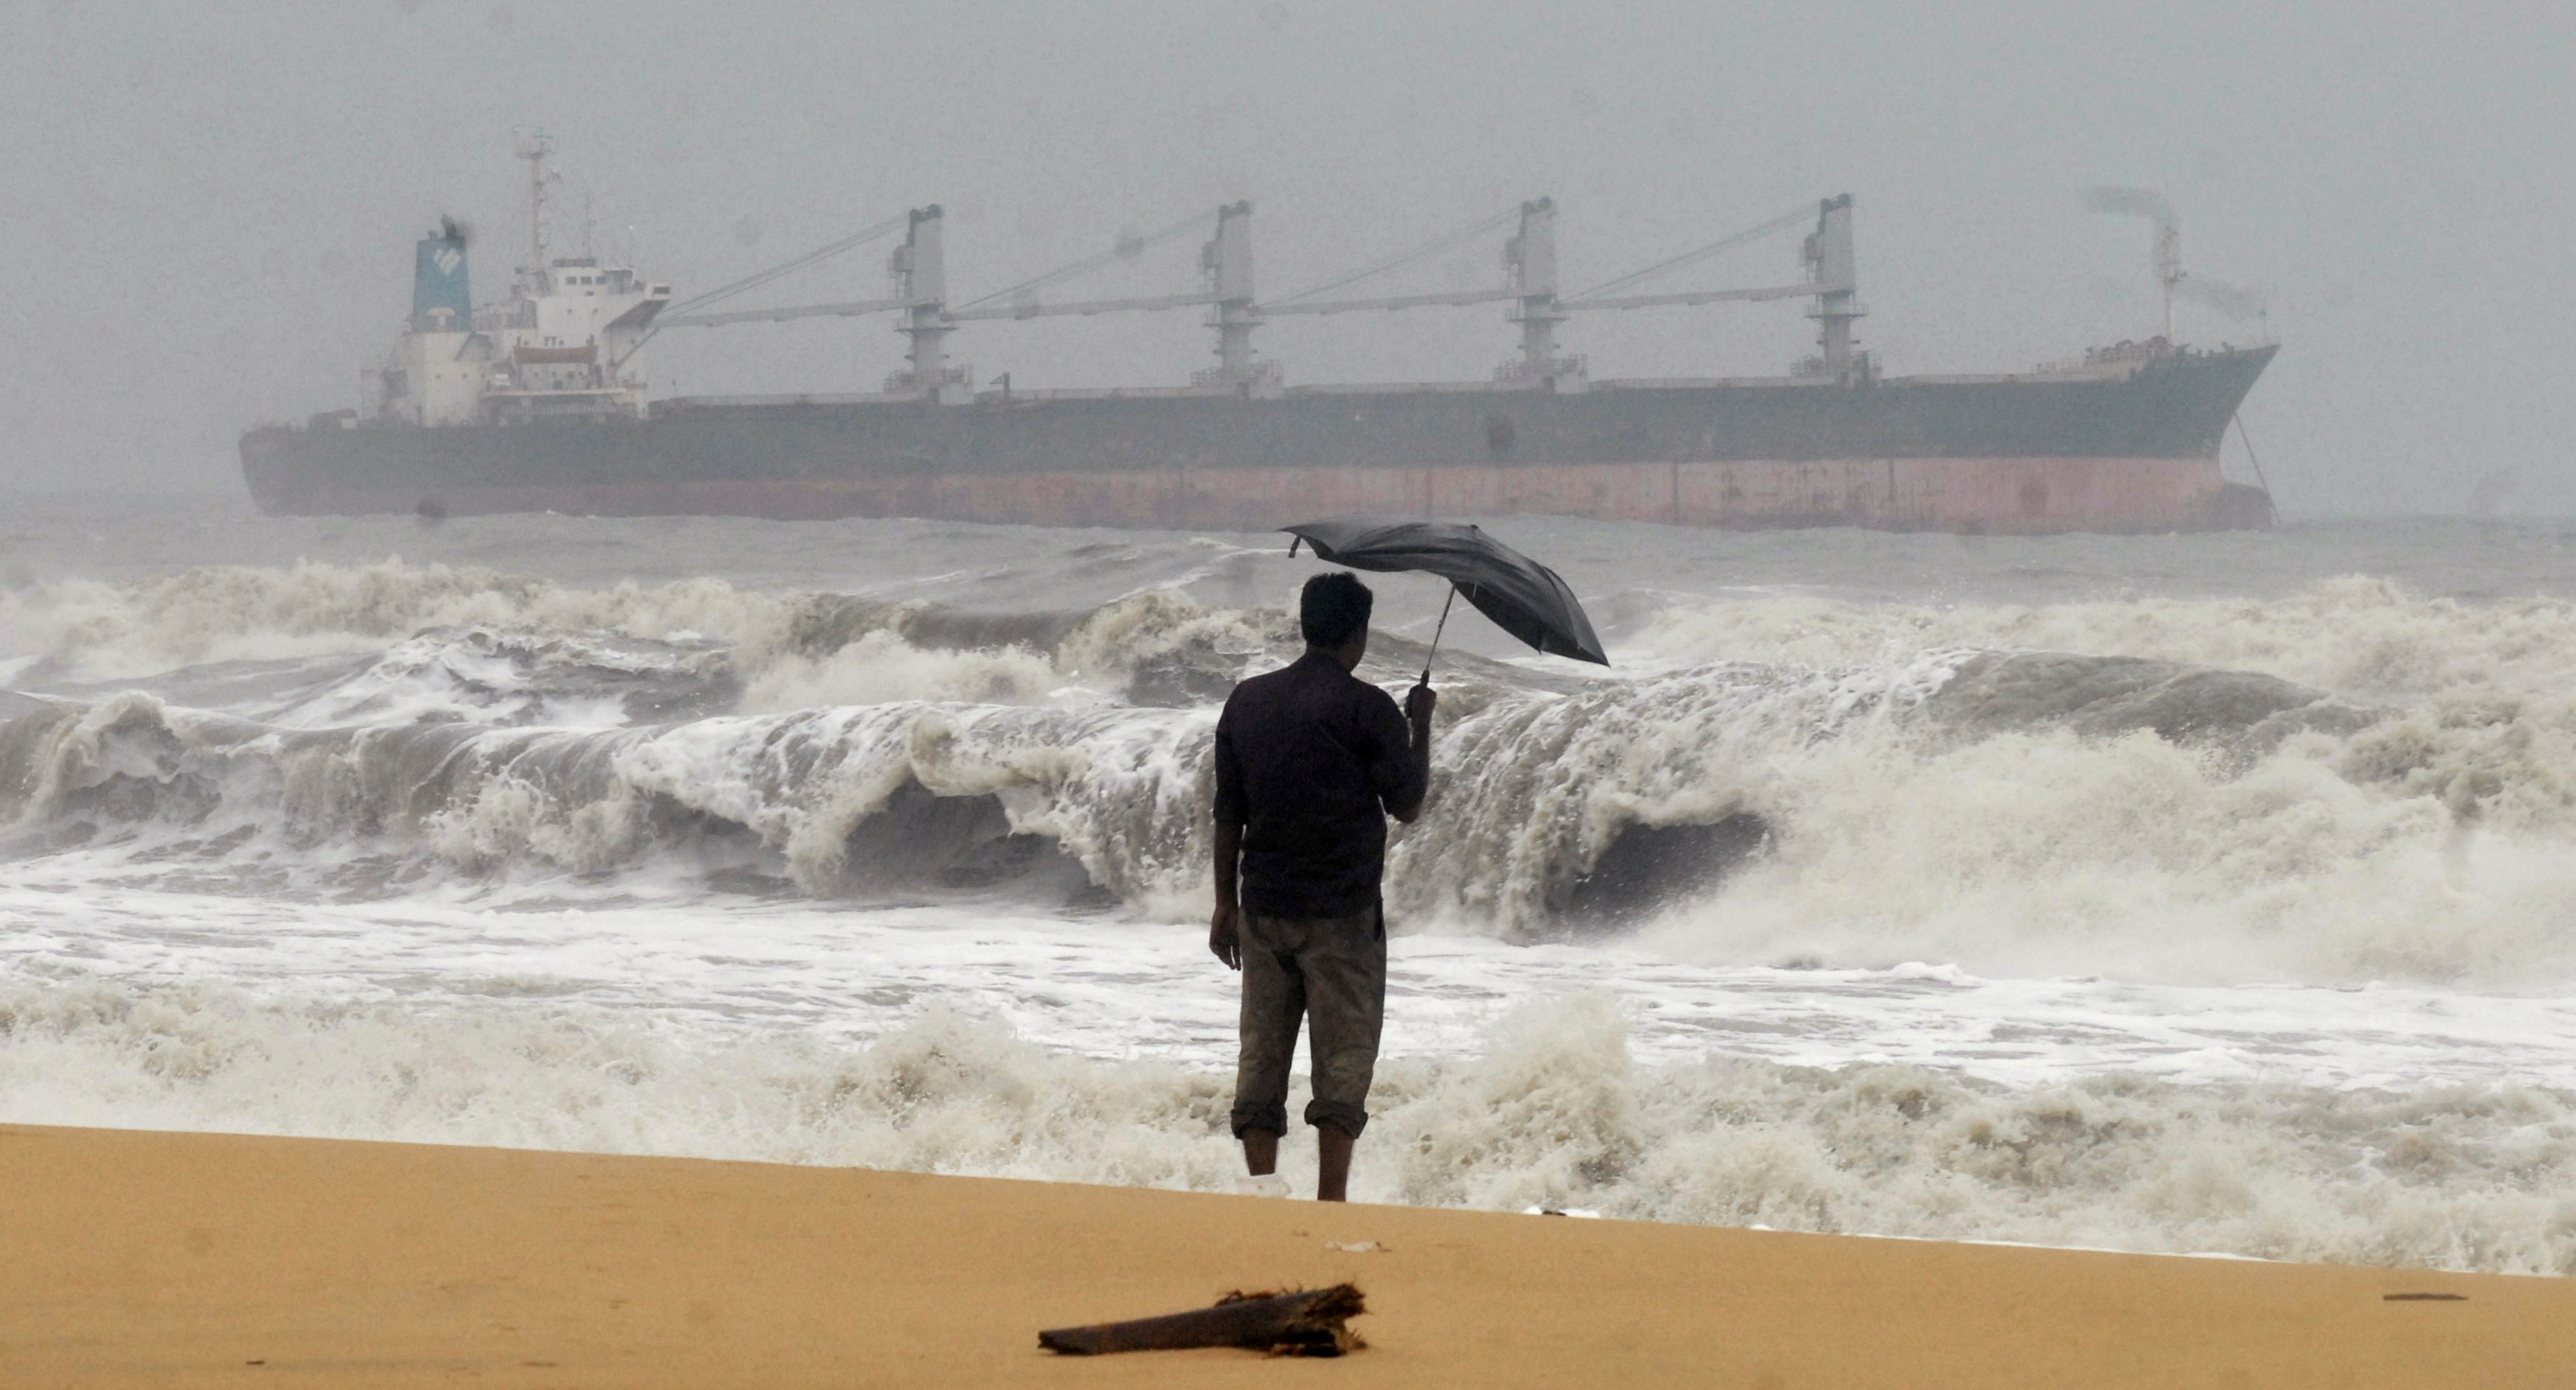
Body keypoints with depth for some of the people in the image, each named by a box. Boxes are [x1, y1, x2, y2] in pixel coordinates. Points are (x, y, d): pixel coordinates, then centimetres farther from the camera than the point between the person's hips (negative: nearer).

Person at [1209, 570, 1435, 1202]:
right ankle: (1330, 1198, -4)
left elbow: (1228, 812, 8)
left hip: (1263, 909, 4)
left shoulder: (1247, 701, 6)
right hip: (1341, 912, -4)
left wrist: (1227, 903, 15)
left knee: (1262, 1055, 7)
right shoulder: (1366, 708, -10)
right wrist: (1420, 724, 10)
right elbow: (1406, 804, -3)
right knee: (1345, 1055, 1)